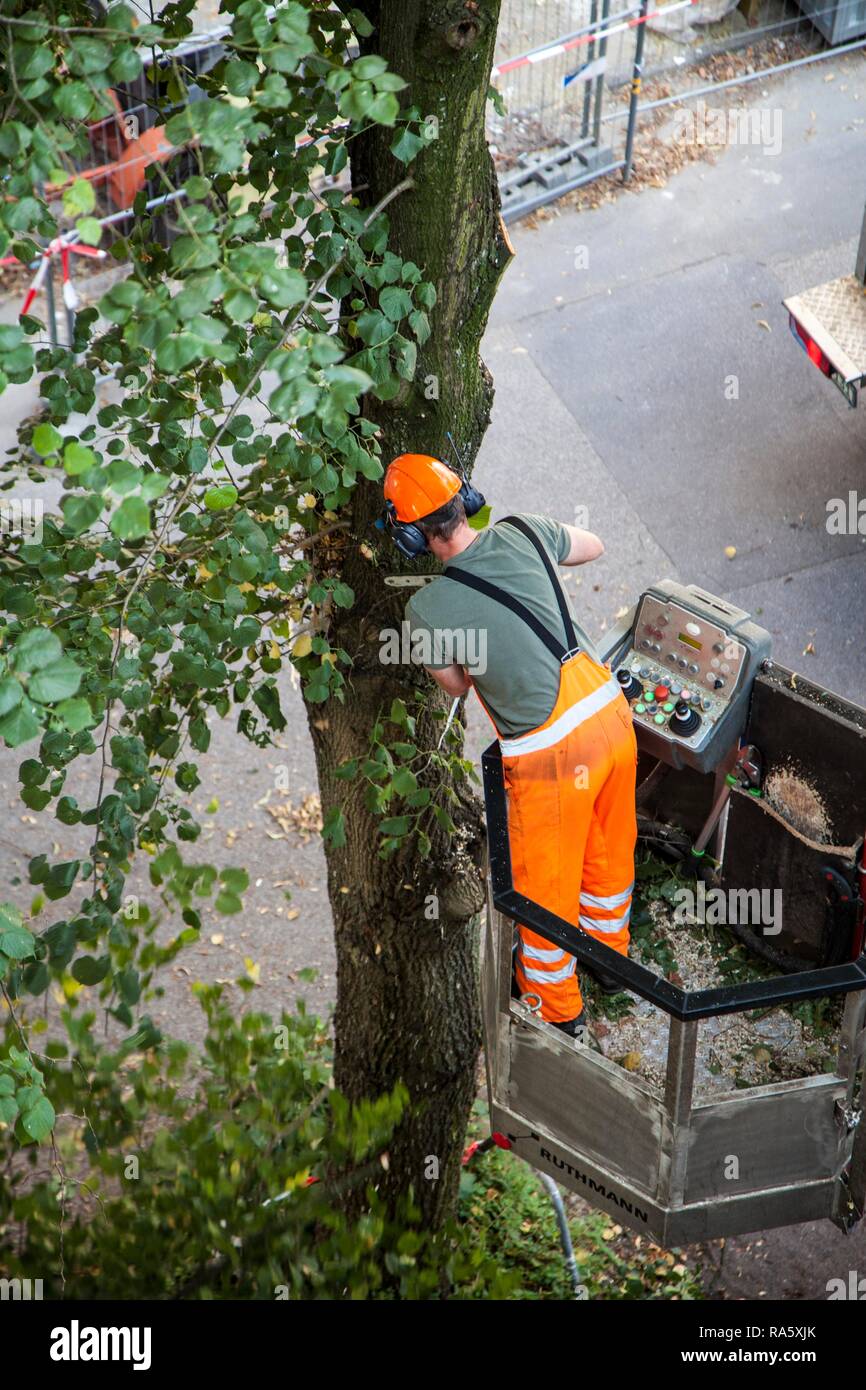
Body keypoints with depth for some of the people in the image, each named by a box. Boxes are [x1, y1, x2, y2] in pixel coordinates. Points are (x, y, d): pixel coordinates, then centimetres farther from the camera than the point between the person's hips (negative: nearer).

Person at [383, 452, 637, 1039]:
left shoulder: (427, 608, -14)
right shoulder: (523, 533, -3)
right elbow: (594, 547, 20)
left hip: (551, 756, -6)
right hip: (612, 713, 6)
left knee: (545, 885, 17)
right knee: (610, 847, 29)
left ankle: (558, 1008, 38)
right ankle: (610, 954, 54)